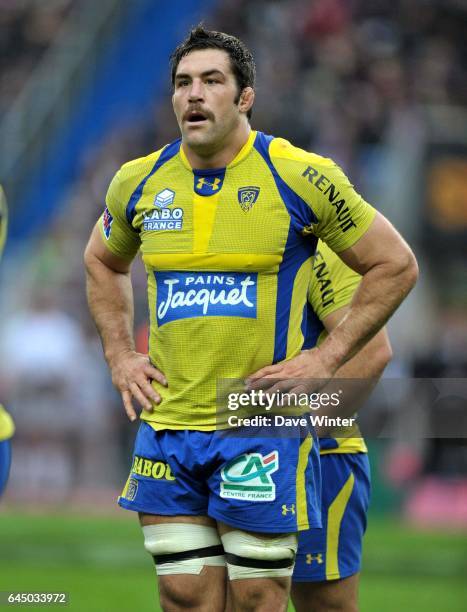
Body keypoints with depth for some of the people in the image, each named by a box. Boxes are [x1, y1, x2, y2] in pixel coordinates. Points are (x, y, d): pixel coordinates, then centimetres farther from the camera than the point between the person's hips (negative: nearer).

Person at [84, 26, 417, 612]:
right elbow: (102, 262, 27)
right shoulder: (138, 182, 6)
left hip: (263, 433, -4)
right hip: (166, 427, 4)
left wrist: (325, 359, -5)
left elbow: (395, 266, 1)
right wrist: (119, 356, 14)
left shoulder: (300, 177, -7)